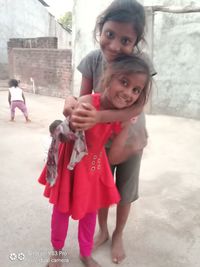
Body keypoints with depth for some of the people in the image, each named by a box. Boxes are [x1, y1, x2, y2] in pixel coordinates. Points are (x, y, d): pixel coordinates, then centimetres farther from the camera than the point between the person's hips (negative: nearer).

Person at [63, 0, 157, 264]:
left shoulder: (142, 61, -26)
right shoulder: (92, 60, -19)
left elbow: (138, 106, -32)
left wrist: (99, 116, -48)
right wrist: (71, 101, -39)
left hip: (130, 141, -2)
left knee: (124, 193, 15)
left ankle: (118, 235, 43)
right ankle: (103, 231, 46)